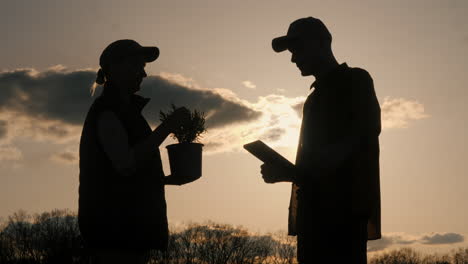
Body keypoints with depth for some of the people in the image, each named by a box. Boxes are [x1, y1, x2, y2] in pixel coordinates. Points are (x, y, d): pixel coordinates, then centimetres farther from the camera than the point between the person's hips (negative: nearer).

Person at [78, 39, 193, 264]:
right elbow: (125, 164, -23)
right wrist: (168, 126, -20)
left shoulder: (123, 110, 21)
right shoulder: (107, 111, -9)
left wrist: (166, 179, 14)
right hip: (115, 225, -10)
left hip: (128, 225, 10)